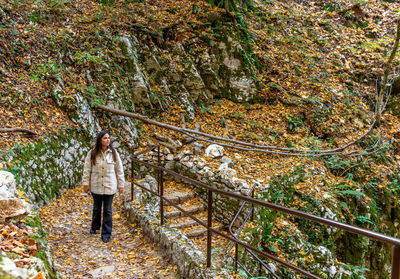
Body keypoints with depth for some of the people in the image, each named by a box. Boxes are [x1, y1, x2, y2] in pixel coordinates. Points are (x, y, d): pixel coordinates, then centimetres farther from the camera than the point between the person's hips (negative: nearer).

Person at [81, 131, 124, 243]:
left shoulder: (113, 153, -3)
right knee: (96, 208, 19)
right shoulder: (92, 154, -4)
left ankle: (106, 234, 11)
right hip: (96, 186, 1)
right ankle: (95, 227, 41)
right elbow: (87, 169, 1)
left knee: (107, 210, 3)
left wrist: (121, 184, 1)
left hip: (109, 187, -1)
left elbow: (119, 170, 2)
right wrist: (86, 183, 0)